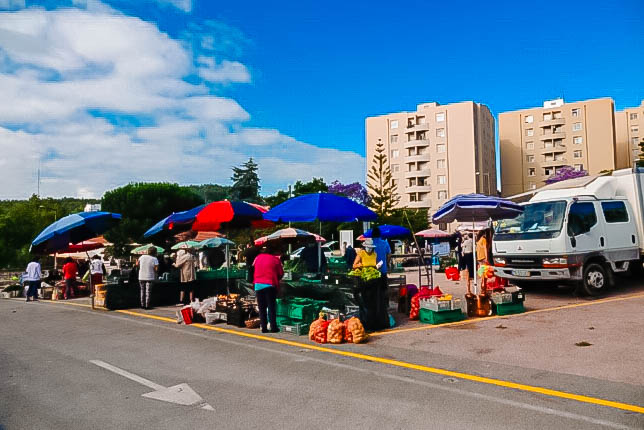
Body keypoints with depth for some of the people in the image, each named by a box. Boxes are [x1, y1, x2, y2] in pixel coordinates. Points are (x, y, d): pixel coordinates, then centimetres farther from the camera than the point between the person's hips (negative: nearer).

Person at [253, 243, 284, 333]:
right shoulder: (275, 259, -4)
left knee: (261, 308, 8)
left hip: (258, 285, 3)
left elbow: (253, 270, 14)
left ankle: (264, 328, 8)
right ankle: (273, 327, 2)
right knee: (271, 307, 2)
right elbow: (281, 274, 0)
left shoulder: (258, 257, 8)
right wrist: (276, 280, 18)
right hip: (270, 285, -3)